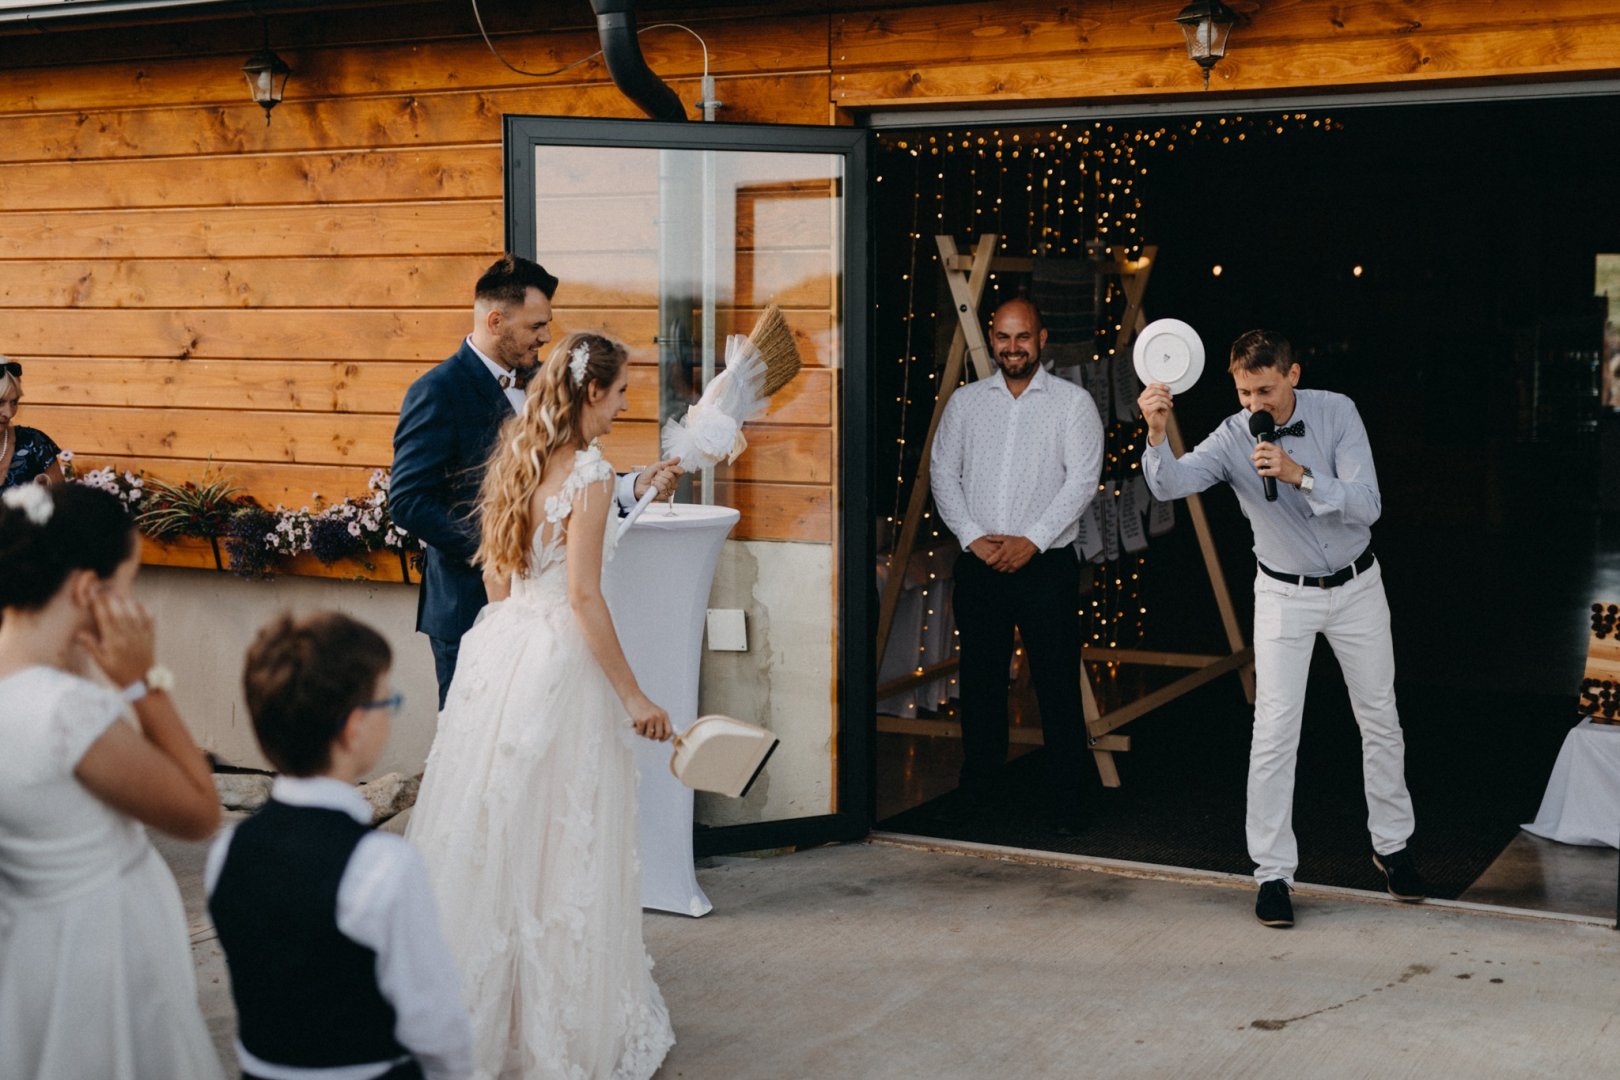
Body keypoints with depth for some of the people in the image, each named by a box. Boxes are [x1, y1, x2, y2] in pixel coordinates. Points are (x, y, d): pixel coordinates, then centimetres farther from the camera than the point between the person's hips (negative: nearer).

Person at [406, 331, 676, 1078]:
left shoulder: (516, 459, 8)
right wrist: (632, 695, -14)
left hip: (498, 648, 8)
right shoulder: (589, 474, -15)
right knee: (560, 845, 3)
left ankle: (475, 1009, 26)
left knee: (491, 833, 14)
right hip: (557, 662, -8)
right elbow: (583, 597, -18)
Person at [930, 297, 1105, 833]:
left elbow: (1082, 480, -6)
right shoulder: (965, 402, 11)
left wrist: (1032, 540, -14)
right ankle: (975, 789, 20)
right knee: (980, 680, 9)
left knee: (1058, 683, -2)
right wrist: (973, 536, -6)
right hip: (979, 565, 3)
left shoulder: (1072, 402, 2)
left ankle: (1066, 799, 5)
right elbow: (943, 473, 8)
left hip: (1046, 564, -3)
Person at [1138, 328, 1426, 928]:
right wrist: (1156, 435, -51)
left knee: (1380, 721, 12)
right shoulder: (1232, 438, -15)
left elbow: (1367, 506, -21)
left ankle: (1391, 846, 31)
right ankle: (1273, 873, -1)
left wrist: (1300, 476, -35)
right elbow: (1169, 486, -32)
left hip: (1356, 586, 1)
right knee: (1275, 730, -9)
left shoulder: (1336, 413, -14)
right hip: (1284, 594, -1)